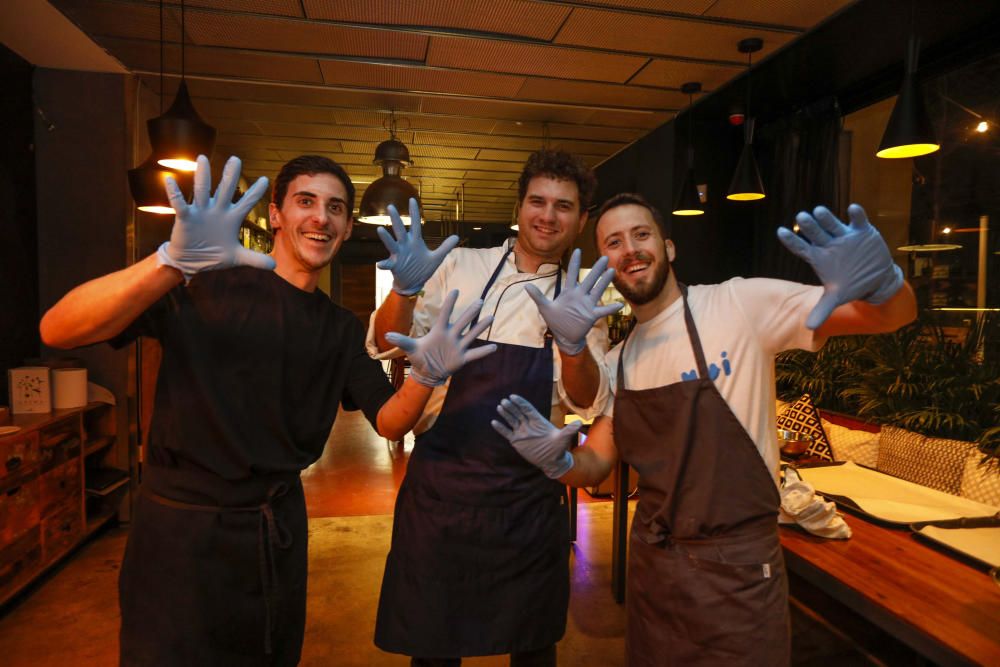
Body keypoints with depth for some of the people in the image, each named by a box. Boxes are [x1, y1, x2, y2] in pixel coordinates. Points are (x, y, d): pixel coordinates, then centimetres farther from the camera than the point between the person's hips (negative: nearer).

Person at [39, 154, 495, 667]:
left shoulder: (342, 330, 3)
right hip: (183, 528, -5)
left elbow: (389, 422, 0)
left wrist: (425, 377, -22)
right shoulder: (205, 287, -13)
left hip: (280, 530, 5)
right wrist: (173, 260, -39)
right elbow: (57, 332, -23)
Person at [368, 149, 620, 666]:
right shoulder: (460, 266, -1)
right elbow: (385, 345, -4)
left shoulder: (581, 300, 3)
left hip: (529, 500, 2)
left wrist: (573, 342, -29)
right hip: (439, 484, -1)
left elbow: (587, 401, -8)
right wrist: (407, 289, -24)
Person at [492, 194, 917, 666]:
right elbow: (597, 464, 5)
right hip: (650, 563, 5)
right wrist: (559, 462, -17)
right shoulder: (617, 362, 4)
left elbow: (894, 315, -15)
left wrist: (881, 282, -39)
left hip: (737, 570, -5)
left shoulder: (737, 304, -13)